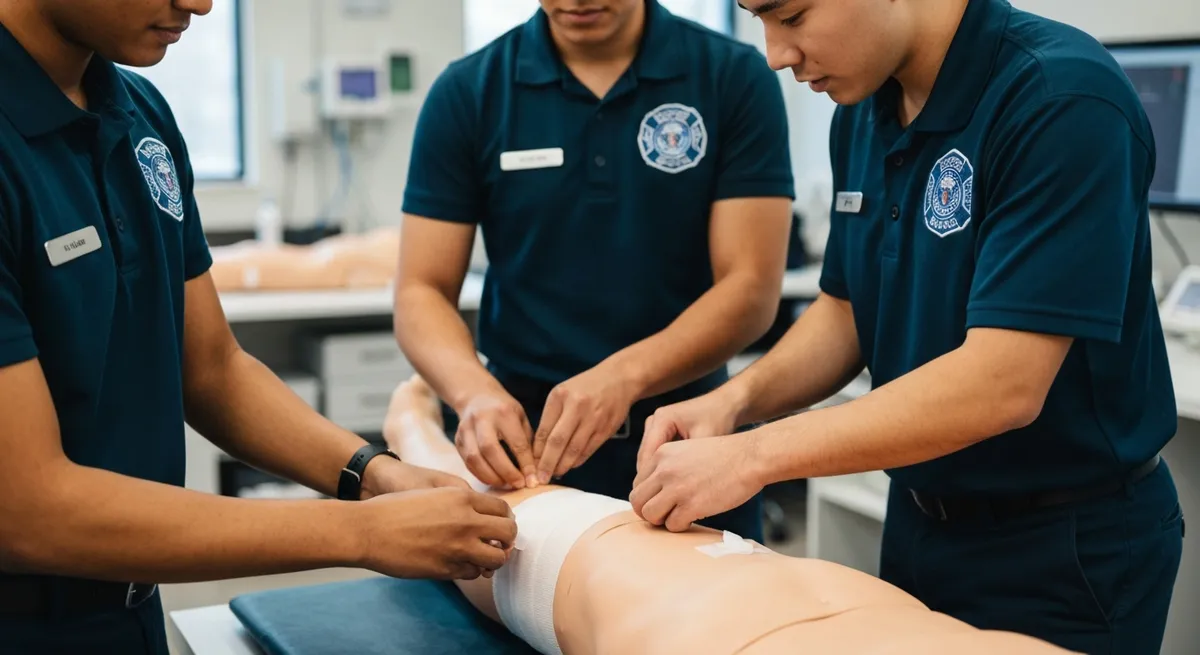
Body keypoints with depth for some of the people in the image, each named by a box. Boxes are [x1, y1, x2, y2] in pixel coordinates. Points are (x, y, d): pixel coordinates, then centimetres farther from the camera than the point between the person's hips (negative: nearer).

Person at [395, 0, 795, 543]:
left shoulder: (736, 79, -6)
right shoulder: (466, 93, -3)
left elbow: (752, 287, -11)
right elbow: (422, 290, -3)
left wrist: (624, 376, -26)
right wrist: (474, 390, -23)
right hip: (520, 442, 1)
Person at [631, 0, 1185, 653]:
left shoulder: (1062, 100, -24)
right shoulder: (861, 115, 0)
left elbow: (1004, 383, -29)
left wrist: (753, 456, -27)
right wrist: (738, 398, -9)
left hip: (1068, 549, -7)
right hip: (917, 519, 7)